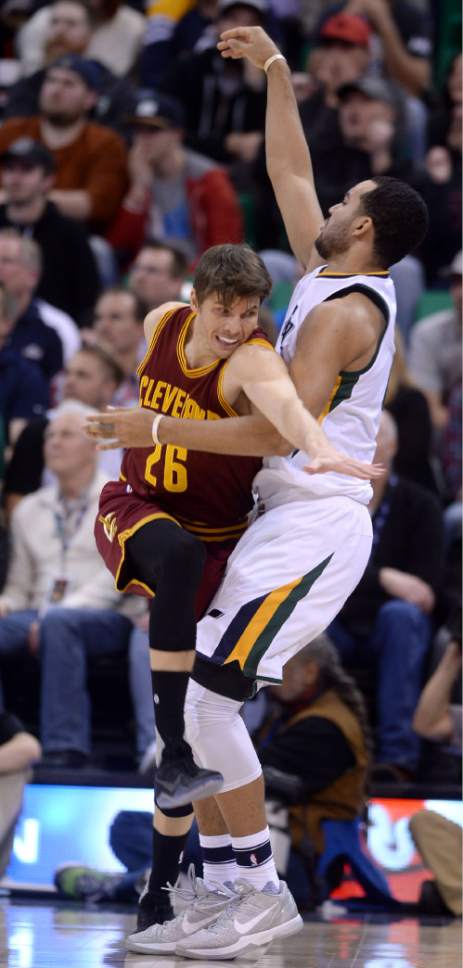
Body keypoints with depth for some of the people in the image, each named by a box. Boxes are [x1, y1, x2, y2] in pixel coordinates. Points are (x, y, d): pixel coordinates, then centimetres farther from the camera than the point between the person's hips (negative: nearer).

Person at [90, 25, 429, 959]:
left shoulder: (343, 312, -14)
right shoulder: (329, 275, 13)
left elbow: (283, 428, -23)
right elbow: (289, 173, 28)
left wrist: (160, 429, -18)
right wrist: (274, 70, 27)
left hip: (316, 523, -10)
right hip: (293, 521, 10)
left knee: (209, 700, -15)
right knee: (195, 697, 7)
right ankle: (218, 885, 7)